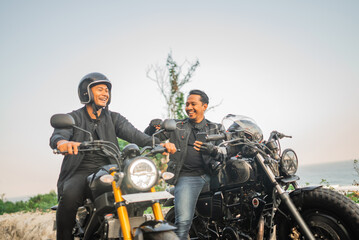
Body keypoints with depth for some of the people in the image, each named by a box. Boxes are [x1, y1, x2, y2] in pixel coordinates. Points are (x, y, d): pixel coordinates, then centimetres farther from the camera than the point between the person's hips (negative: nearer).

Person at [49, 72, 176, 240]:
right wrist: (62, 142, -39)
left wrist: (158, 143, -19)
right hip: (81, 171, -2)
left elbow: (133, 134, 1)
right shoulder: (73, 118, 9)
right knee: (70, 196, -33)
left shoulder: (114, 118, 17)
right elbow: (57, 136, -11)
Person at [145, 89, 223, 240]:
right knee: (183, 222, -19)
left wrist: (213, 150, -18)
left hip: (211, 175, 2)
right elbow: (147, 137, 14)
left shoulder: (215, 129, 17)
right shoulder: (176, 127, 16)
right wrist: (153, 126, -8)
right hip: (187, 177, -2)